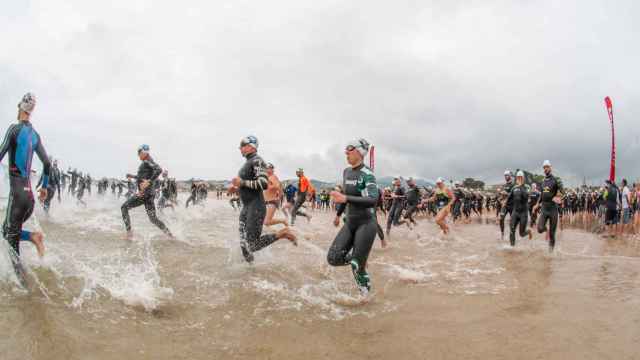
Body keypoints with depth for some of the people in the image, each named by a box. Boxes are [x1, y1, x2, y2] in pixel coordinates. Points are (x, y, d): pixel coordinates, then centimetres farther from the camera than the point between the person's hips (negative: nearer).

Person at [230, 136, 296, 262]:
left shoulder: (257, 161, -12)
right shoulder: (248, 163, 16)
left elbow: (264, 184, -25)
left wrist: (242, 182, -21)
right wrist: (237, 188, 11)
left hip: (256, 208, -9)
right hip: (246, 208, 9)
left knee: (253, 246, -10)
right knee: (244, 244, 8)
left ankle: (283, 234, 2)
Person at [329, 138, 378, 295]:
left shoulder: (367, 174, -15)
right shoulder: (346, 172, 7)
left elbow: (373, 200, -29)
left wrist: (345, 199, -37)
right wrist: (338, 214, 34)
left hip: (366, 223, -7)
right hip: (349, 222, 7)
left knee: (357, 266, -5)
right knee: (333, 258, -6)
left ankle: (366, 294, 20)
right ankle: (356, 258, 23)